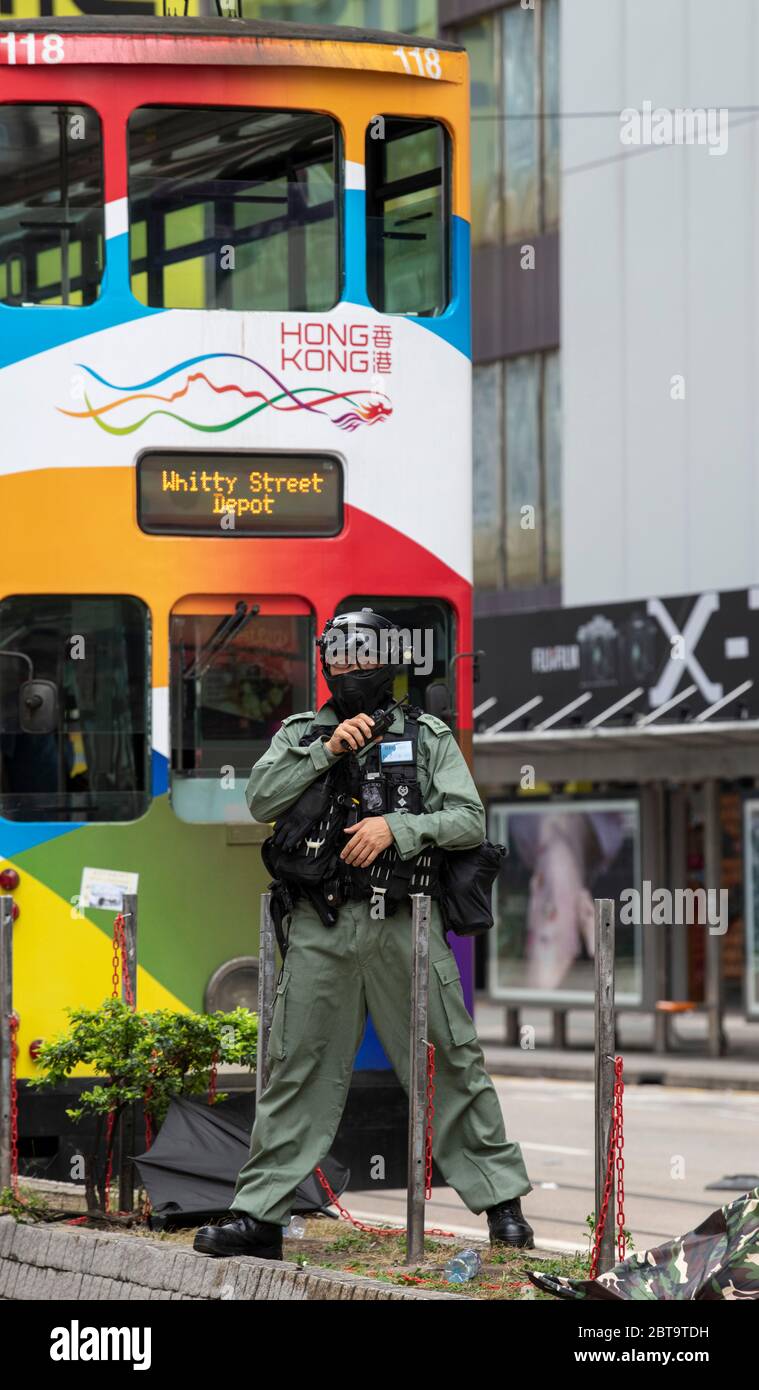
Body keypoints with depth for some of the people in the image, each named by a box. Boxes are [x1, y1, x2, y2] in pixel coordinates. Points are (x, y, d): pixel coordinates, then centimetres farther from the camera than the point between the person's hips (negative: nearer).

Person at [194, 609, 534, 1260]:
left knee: (451, 1062, 1)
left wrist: (396, 827, -13)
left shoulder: (428, 737, 9)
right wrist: (328, 750, -10)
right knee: (299, 1068, 2)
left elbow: (470, 820, 2)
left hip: (405, 926, -1)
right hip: (322, 929, 1)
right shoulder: (301, 734, 13)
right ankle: (258, 1214, 5)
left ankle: (502, 1201, 8)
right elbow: (261, 800, -2)